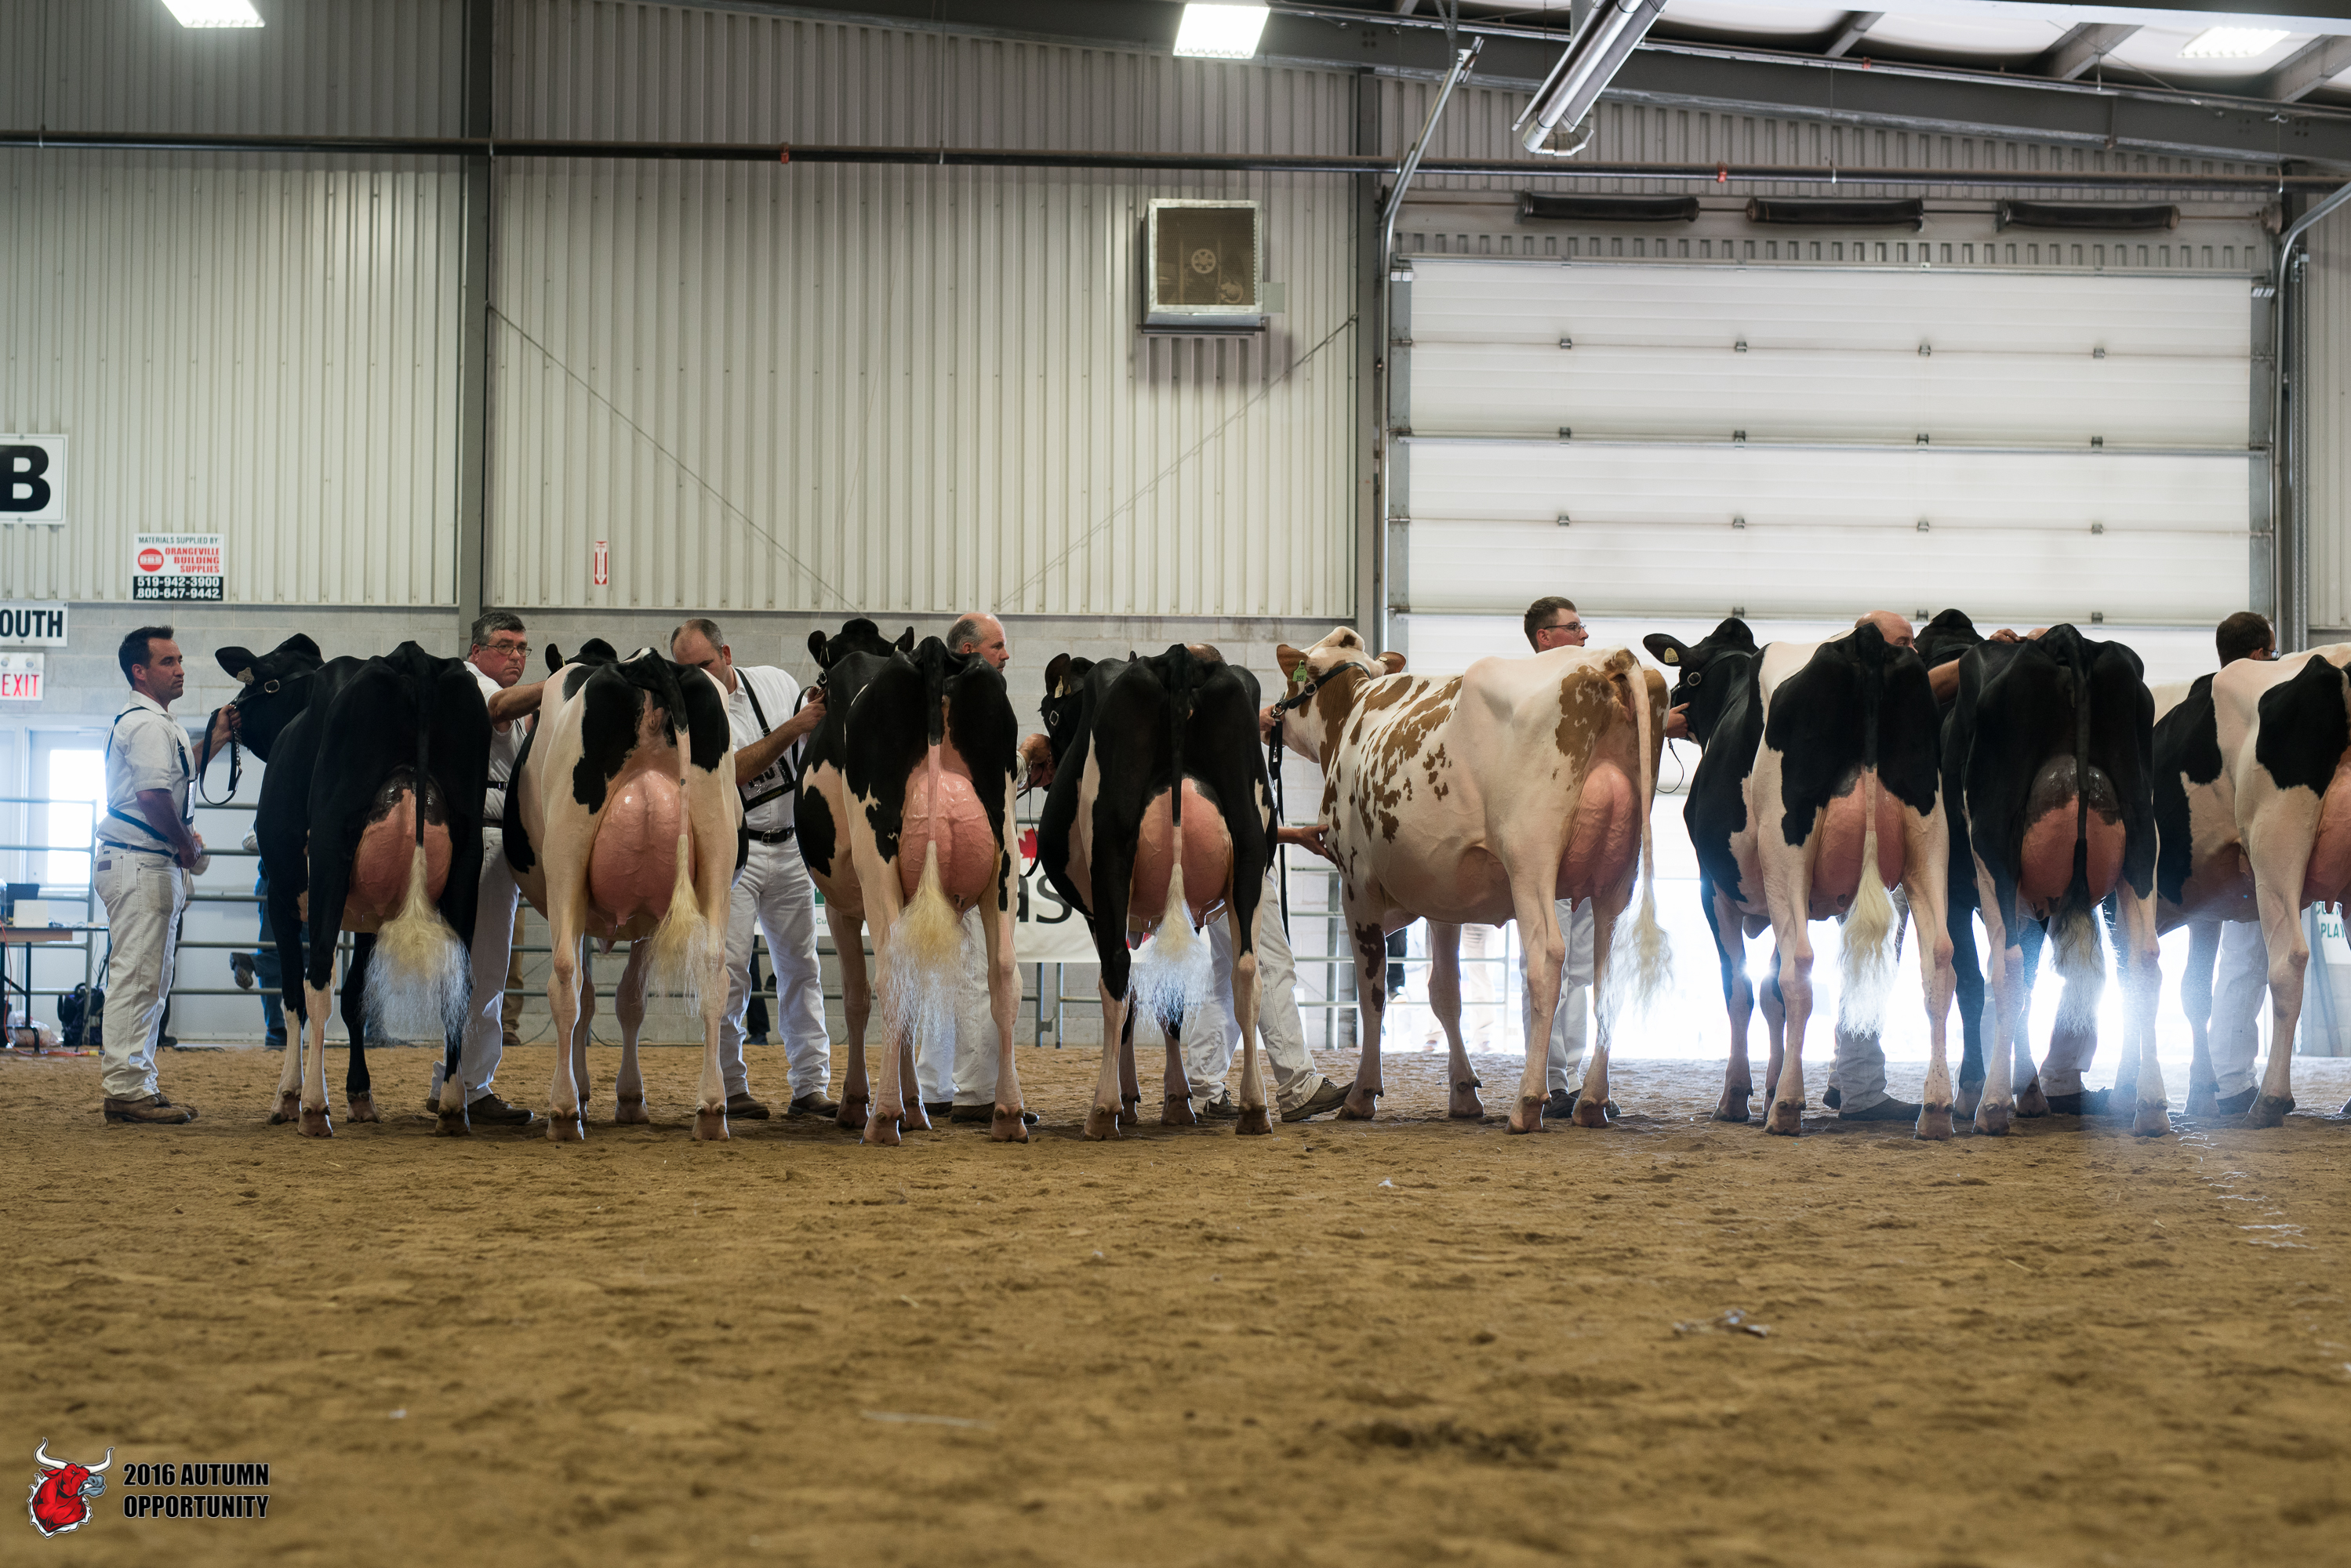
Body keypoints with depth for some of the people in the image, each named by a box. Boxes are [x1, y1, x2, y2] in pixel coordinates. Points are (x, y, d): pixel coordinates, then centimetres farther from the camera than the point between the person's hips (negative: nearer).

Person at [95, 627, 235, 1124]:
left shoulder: (154, 723, 20)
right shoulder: (148, 724, -13)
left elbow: (174, 773, 34)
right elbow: (155, 795, -23)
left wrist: (216, 739, 24)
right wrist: (189, 846, -11)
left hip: (152, 865, 11)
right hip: (140, 863, -11)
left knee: (149, 979, 13)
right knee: (136, 976, -10)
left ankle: (136, 1085, 17)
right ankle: (126, 1089, -10)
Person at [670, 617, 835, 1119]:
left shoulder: (774, 681, 4)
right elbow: (733, 772, -21)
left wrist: (822, 712, -4)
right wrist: (793, 729, -24)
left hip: (789, 847, 4)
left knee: (801, 967, 6)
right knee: (728, 970, -9)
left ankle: (810, 1086, 11)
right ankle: (730, 1087, 0)